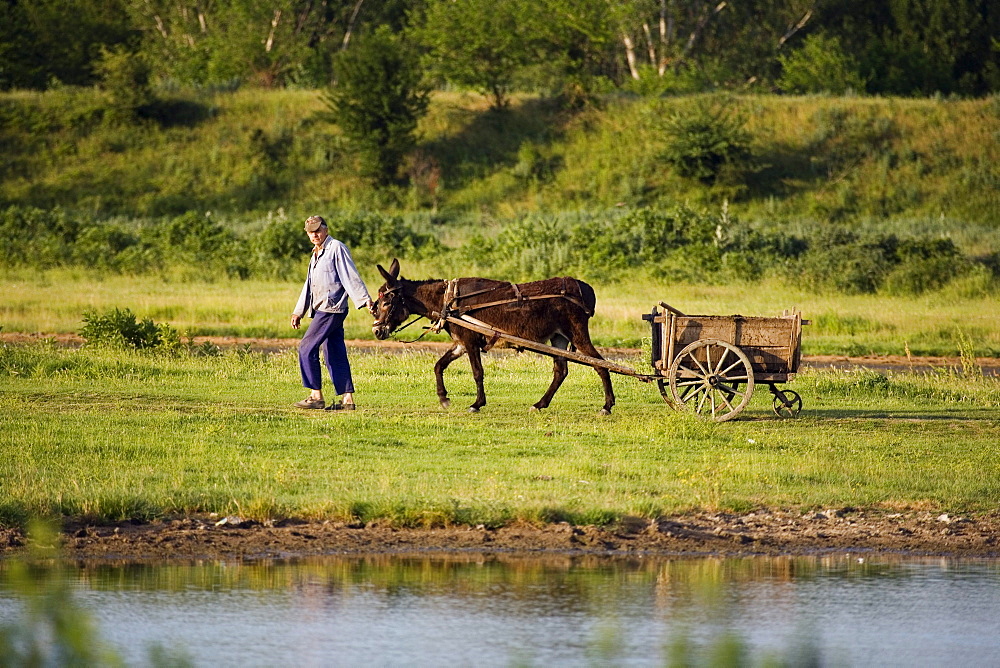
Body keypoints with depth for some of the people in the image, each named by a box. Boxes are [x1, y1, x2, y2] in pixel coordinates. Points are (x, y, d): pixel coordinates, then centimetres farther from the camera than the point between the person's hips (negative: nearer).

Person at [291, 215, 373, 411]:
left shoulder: (337, 248, -6)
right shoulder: (316, 254, 22)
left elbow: (351, 277, -13)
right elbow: (309, 286, 29)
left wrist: (365, 299, -20)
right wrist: (299, 312, 27)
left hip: (331, 309, -10)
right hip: (322, 309, 10)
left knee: (307, 348, -11)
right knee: (335, 354, 7)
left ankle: (316, 396, -10)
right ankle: (347, 398, 6)